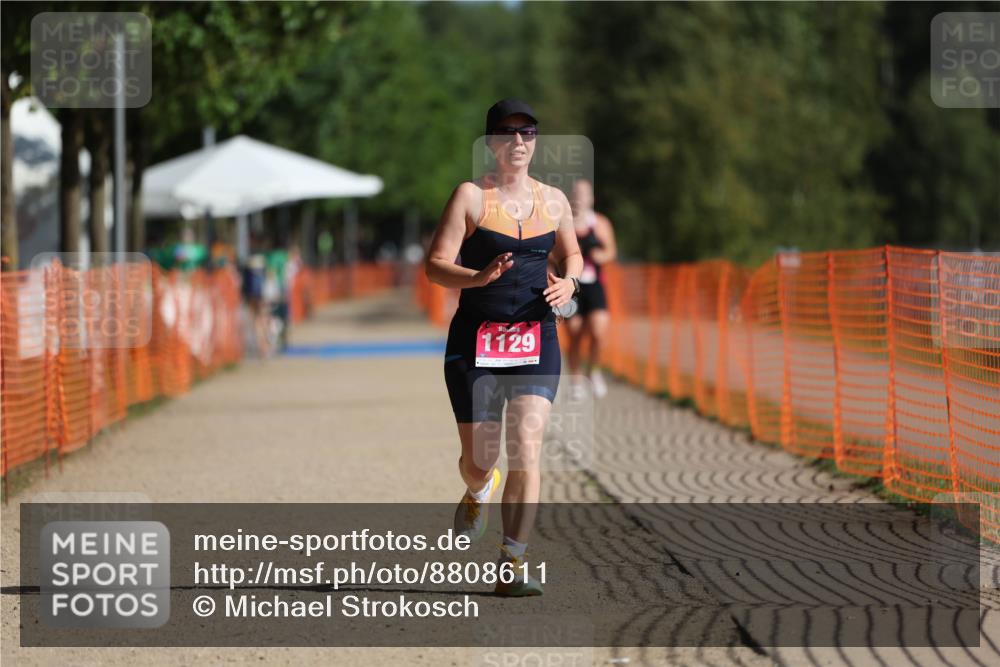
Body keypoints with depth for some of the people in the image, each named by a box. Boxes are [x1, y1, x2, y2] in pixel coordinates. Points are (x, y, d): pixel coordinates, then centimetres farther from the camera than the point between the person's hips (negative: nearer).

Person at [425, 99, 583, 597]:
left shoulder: (553, 201, 9)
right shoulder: (470, 196, -3)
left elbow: (571, 254, 26)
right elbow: (435, 265, -8)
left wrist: (568, 283, 4)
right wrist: (478, 277, -27)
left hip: (537, 339, 2)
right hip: (475, 338, -2)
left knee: (526, 447, -13)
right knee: (478, 459, 3)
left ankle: (512, 567, -12)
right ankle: (478, 493, 43)